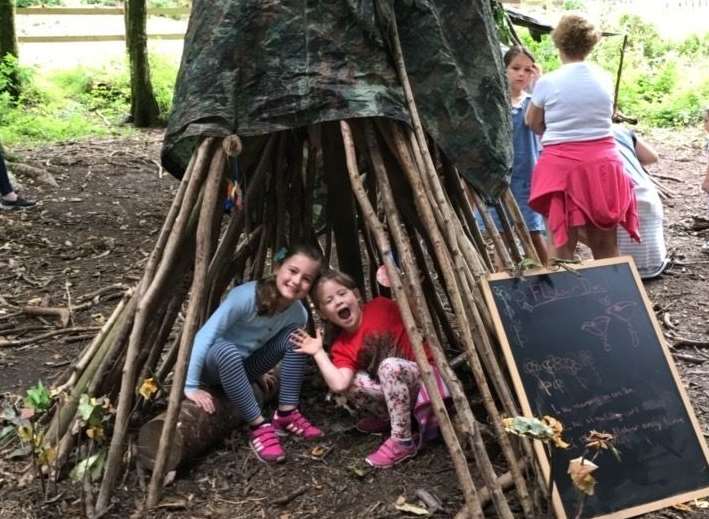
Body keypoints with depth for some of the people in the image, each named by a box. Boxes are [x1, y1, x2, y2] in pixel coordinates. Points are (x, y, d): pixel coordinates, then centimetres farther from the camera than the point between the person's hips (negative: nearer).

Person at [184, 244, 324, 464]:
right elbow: (205, 335, -30)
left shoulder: (298, 314, -14)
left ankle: (287, 414, -10)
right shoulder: (246, 296, -31)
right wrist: (191, 386, -31)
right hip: (215, 364, -4)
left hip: (244, 366, 5)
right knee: (226, 351, -38)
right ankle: (259, 427, -27)